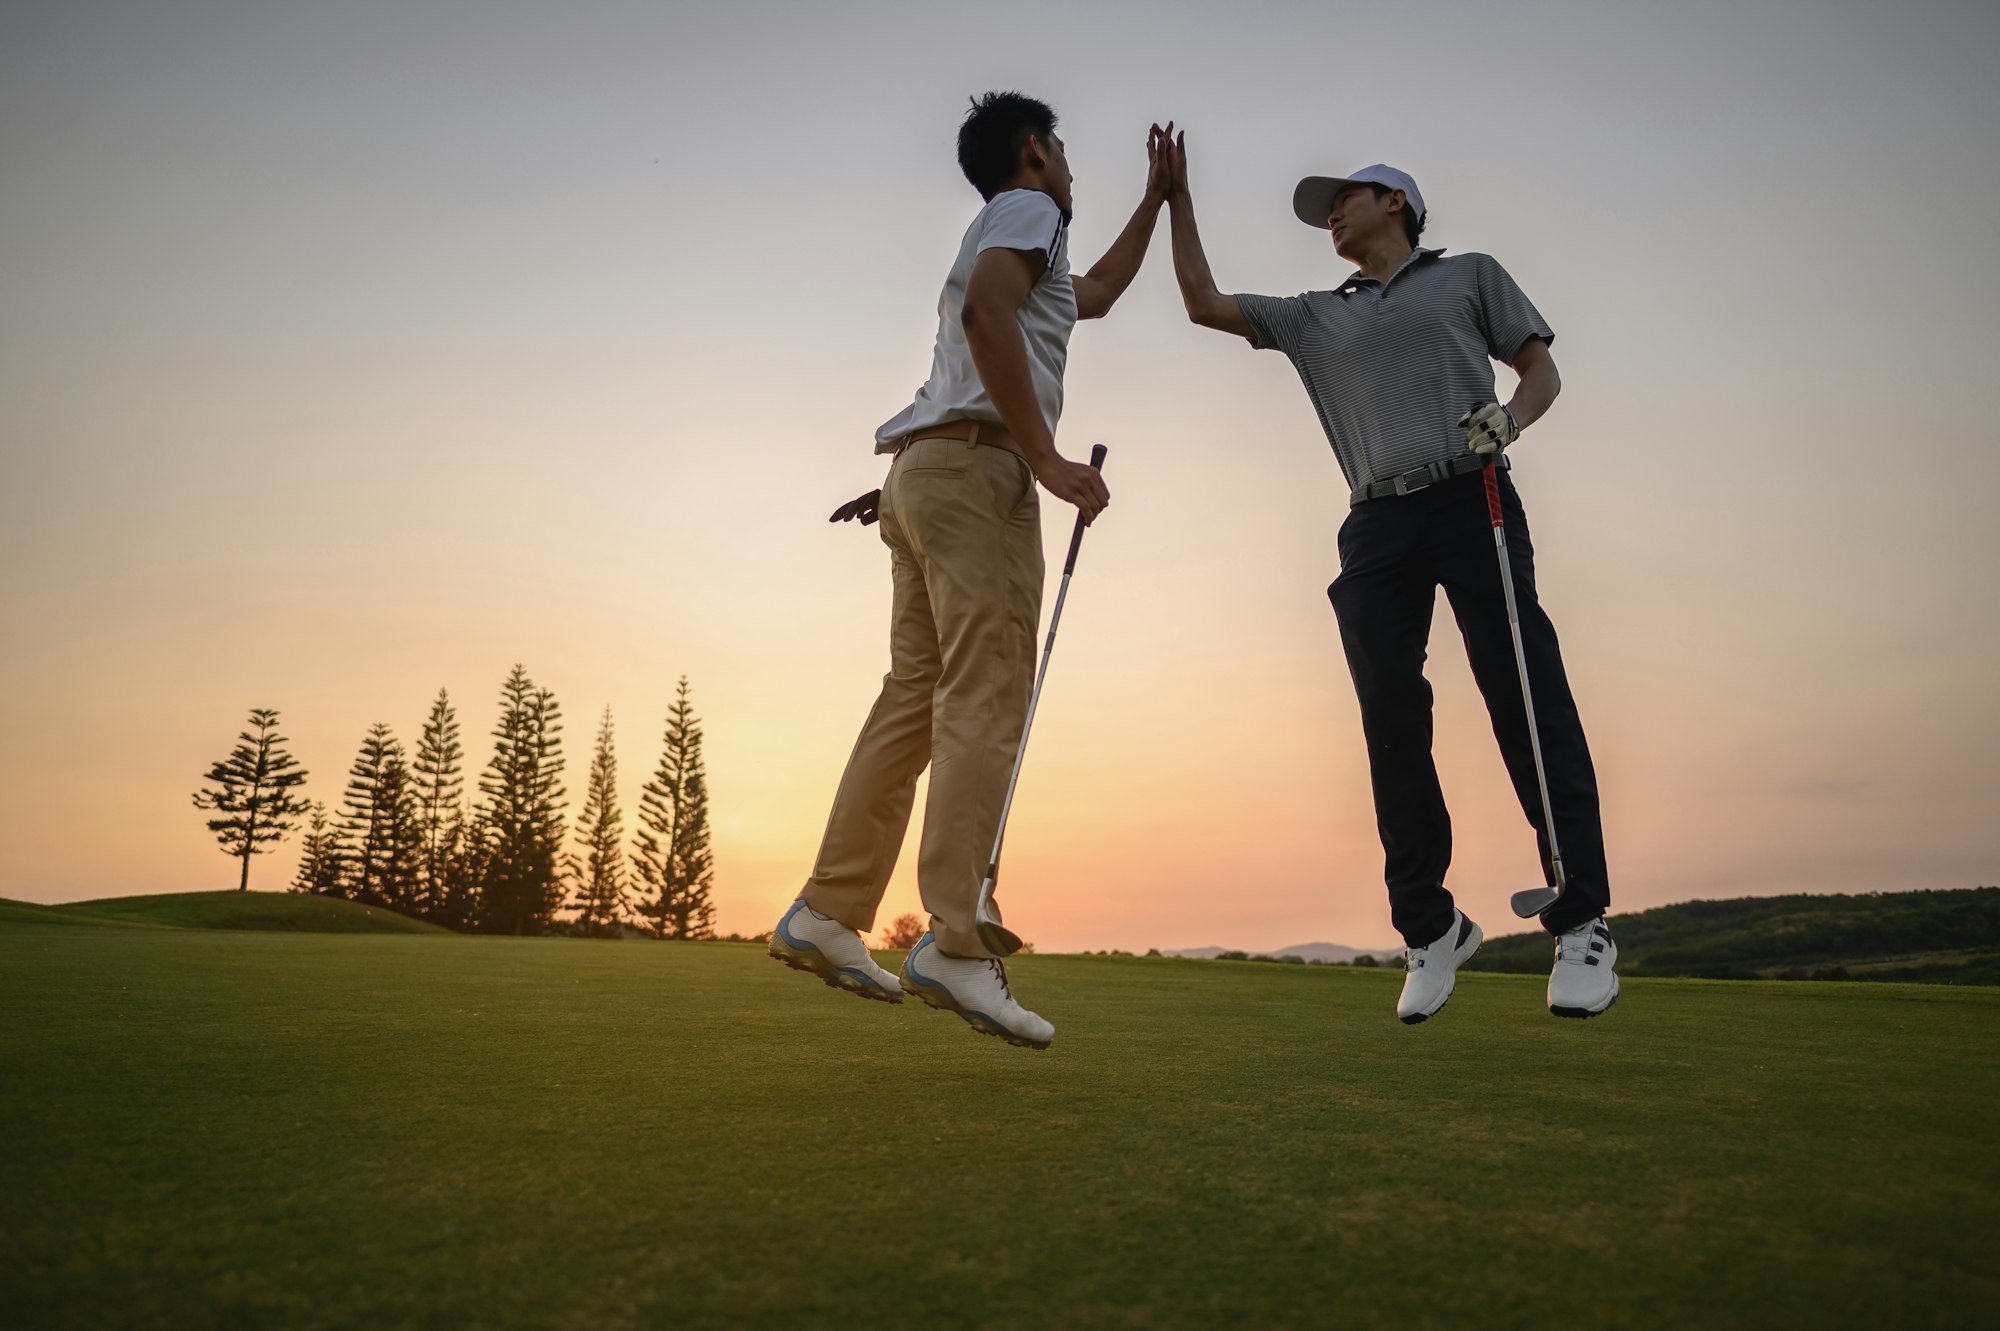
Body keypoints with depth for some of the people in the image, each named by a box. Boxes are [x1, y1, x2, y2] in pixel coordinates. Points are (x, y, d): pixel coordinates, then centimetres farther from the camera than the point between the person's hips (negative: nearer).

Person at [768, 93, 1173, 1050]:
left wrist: (1156, 196, 55)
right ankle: (953, 943, -23)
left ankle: (826, 916, 4)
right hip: (977, 466, -9)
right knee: (984, 701, -17)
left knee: (915, 698, 5)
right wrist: (1047, 458, -21)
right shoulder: (1026, 208, 6)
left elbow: (1095, 294, 51)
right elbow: (986, 307, -16)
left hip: (923, 477, 9)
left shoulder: (1007, 233, 35)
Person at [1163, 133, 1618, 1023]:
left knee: (1526, 701, -12)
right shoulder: (1313, 317, 26)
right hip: (1377, 525, 3)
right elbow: (1204, 305, 25)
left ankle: (1581, 921, -9)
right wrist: (1178, 198, 24)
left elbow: (1542, 369, 15)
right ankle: (1429, 927, 2)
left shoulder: (1469, 274, 19)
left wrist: (1508, 418, -7)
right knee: (1392, 725, -6)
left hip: (1472, 501, -3)